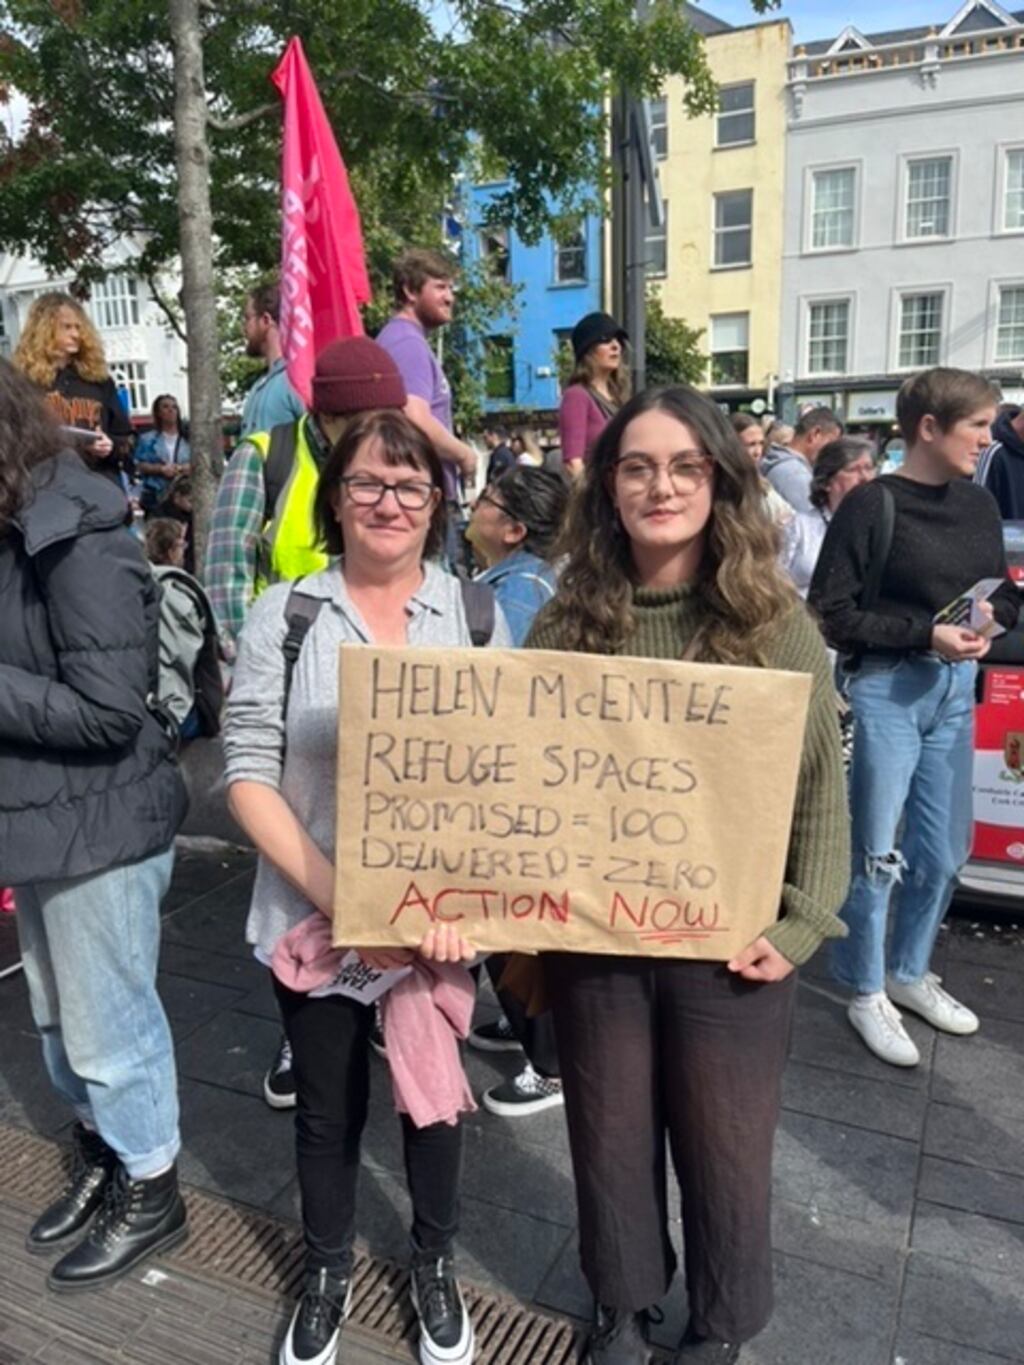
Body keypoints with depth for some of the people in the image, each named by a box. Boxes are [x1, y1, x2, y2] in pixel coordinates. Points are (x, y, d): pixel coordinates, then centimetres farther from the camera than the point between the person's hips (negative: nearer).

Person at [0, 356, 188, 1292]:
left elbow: (107, 710, -25)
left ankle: (150, 1193, 32)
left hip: (98, 826, -9)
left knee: (108, 1027, 9)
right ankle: (99, 1158, 46)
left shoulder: (79, 545, -20)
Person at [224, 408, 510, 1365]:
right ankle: (327, 1274, 45)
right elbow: (248, 774, -8)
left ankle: (435, 1265, 46)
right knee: (327, 1106, 18)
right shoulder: (283, 615, -5)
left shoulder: (475, 614, -2)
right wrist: (336, 895, -19)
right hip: (313, 918, 0)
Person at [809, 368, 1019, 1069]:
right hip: (886, 687, -6)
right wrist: (926, 634, -19)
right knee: (878, 851, 4)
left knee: (944, 850, 14)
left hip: (956, 688, 6)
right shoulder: (871, 504, -11)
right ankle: (868, 993, 23)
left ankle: (910, 973, 35)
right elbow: (832, 613, -13)